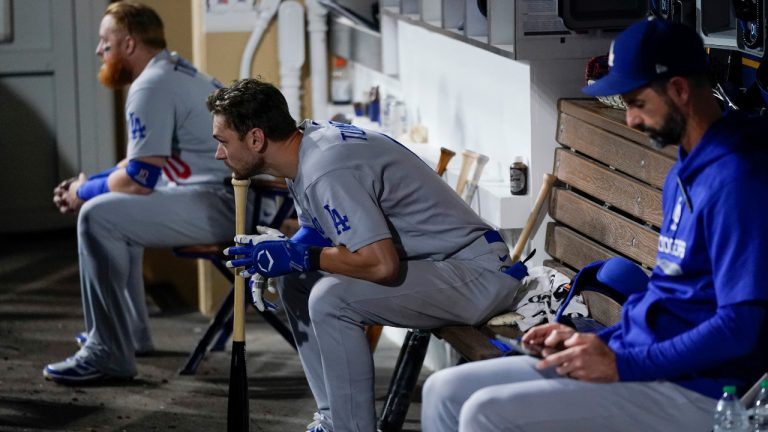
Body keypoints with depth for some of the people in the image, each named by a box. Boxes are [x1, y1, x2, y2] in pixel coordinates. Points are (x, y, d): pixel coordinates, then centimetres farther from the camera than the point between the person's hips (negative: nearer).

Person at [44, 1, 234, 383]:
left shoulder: (152, 86, -14)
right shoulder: (175, 71, 17)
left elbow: (140, 178, -18)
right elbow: (146, 160, 25)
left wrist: (84, 191, -1)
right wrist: (88, 183, 16)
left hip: (222, 204, -11)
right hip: (234, 197, 11)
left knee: (98, 216, -18)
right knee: (120, 208, 27)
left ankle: (109, 355, -16)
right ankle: (130, 331, 29)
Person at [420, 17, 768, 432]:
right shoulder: (685, 172, 16)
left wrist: (623, 365, -19)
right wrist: (598, 342, 9)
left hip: (690, 393, -10)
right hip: (640, 365, 10)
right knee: (446, 392, 3)